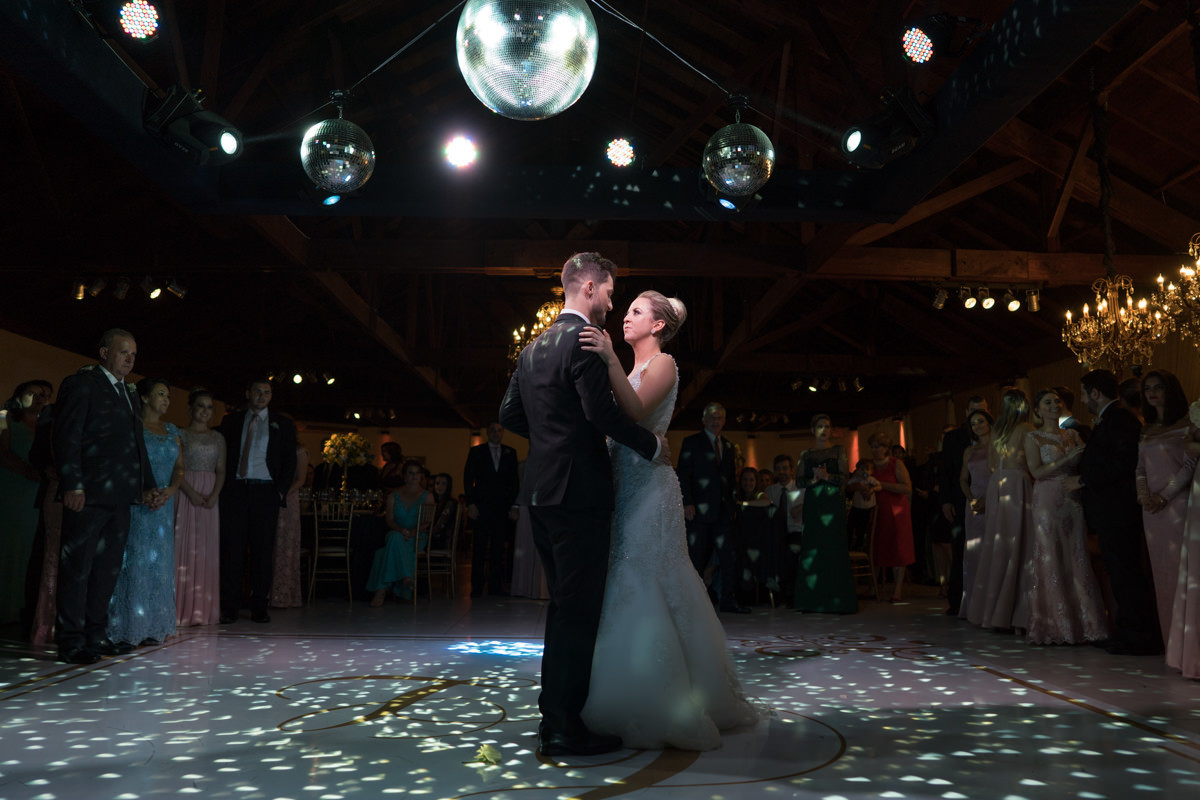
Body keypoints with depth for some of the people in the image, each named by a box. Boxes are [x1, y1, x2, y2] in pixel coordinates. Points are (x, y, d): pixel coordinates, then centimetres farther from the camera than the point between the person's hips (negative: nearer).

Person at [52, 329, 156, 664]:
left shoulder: (130, 395, 22)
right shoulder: (80, 384, -2)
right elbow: (66, 437, -10)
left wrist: (148, 484, 17)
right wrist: (72, 484, -16)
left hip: (120, 497, 8)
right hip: (88, 495, -8)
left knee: (108, 568, 11)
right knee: (77, 568, -1)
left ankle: (95, 635, 20)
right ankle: (71, 641, 5)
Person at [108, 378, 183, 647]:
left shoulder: (172, 431, 16)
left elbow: (179, 467, 13)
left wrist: (170, 490, -7)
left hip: (163, 506, 6)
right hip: (134, 504, -6)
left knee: (159, 563, 5)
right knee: (132, 562, -7)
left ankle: (151, 628, 11)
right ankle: (126, 630, -2)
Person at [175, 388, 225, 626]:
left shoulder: (218, 438, 15)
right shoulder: (180, 435, 4)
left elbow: (221, 470, 9)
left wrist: (214, 495, -8)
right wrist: (192, 493, -17)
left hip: (210, 497, 4)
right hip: (185, 494, -3)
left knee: (208, 549, 2)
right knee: (184, 546, -6)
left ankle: (203, 609, 7)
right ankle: (182, 609, -2)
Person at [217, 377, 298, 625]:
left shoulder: (283, 424, 11)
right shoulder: (231, 421, 14)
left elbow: (289, 462, 9)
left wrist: (281, 491, -1)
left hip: (266, 492, 0)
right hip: (235, 491, 0)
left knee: (263, 550, 0)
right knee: (232, 548, -3)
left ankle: (259, 607, 6)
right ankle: (229, 608, 1)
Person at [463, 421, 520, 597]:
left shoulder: (510, 453, 13)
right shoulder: (476, 452, 8)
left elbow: (514, 481, 12)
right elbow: (468, 479, 3)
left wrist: (513, 505, 3)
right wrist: (471, 504, -6)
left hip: (503, 509, 2)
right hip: (482, 508, -1)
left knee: (498, 549, 1)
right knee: (479, 548, 0)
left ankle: (495, 587, 7)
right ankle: (477, 587, 6)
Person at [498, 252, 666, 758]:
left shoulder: (535, 347, 15)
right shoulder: (583, 340, -12)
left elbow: (509, 415, 17)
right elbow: (603, 411, -21)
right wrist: (652, 445, -8)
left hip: (542, 492, 9)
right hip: (578, 493, -9)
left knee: (563, 606, 18)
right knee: (579, 611, -1)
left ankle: (554, 712, 27)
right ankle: (564, 728, 5)